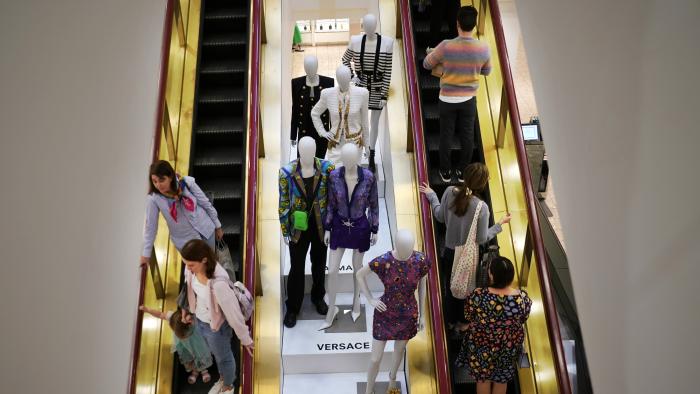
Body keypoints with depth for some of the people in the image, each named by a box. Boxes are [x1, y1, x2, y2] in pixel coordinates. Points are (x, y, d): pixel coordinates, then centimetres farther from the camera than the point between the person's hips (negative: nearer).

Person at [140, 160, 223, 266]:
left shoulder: (187, 182, -19)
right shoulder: (154, 199, -20)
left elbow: (205, 203, -7)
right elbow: (150, 226, -10)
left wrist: (217, 226, 3)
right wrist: (146, 253, -4)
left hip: (206, 230, 1)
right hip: (185, 240, -1)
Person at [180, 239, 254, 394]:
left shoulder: (218, 284, -42)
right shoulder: (192, 269, -20)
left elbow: (233, 312, -28)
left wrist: (245, 339, -15)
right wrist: (187, 310, 17)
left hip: (216, 327, -6)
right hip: (199, 320, 6)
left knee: (223, 357, 25)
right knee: (215, 353, 34)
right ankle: (222, 379, 64)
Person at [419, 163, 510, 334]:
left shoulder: (450, 192, -18)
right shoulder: (481, 208, -28)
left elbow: (440, 217, -2)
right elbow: (482, 239, -17)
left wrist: (431, 196, 12)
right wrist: (500, 224, -4)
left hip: (449, 251, 3)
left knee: (450, 286, 23)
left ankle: (450, 320, 44)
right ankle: (462, 323, 43)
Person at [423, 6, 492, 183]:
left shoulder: (446, 46, -22)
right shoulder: (483, 48, -13)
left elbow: (427, 64, -6)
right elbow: (486, 71, 5)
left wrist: (435, 52, 12)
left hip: (447, 99, -2)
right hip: (469, 99, 2)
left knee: (446, 136, 13)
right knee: (467, 135, 16)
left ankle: (445, 172, 26)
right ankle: (463, 171, 29)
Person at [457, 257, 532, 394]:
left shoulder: (478, 295, -31)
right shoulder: (523, 298, -25)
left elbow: (468, 316, -12)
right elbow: (523, 320, -5)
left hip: (482, 345, -1)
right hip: (509, 346, 2)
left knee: (482, 378, 26)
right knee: (502, 379, 29)